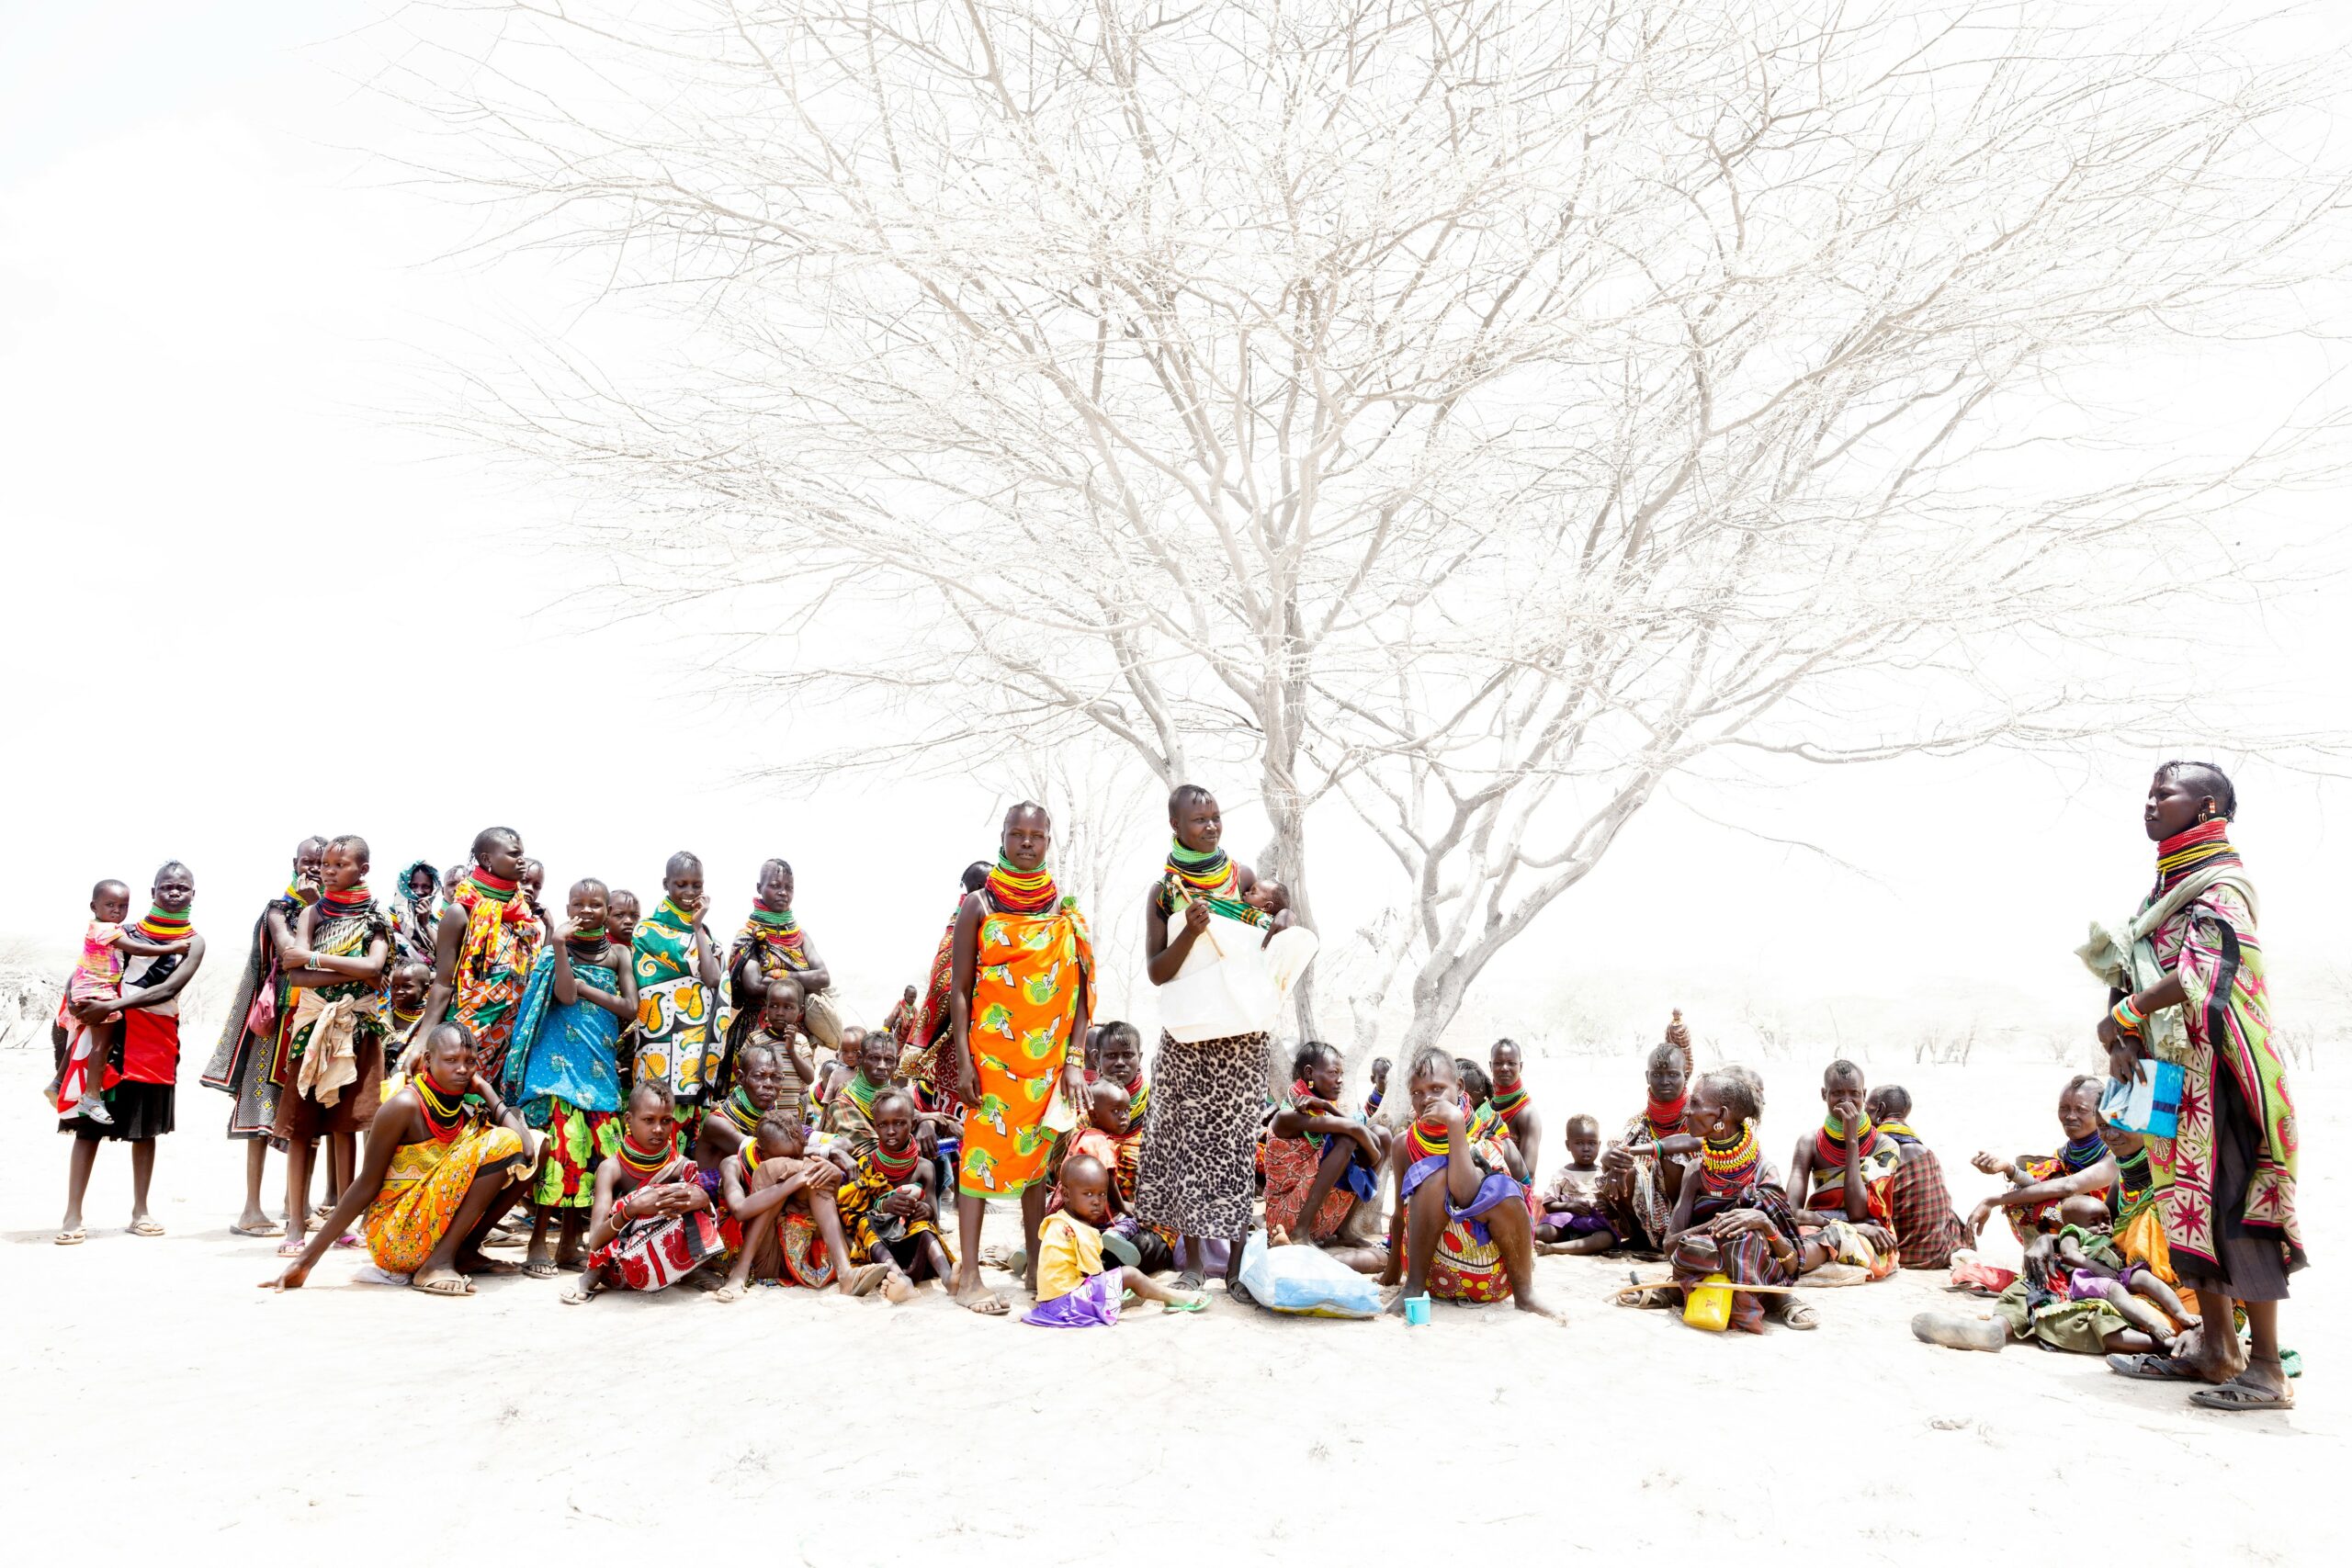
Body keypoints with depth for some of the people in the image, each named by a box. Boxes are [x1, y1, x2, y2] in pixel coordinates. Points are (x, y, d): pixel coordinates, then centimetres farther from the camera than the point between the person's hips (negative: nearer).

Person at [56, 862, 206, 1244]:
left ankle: (140, 1211, 15)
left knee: (146, 1126, 7)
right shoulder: (129, 931, 6)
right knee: (90, 1123, -3)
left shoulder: (193, 943, 3)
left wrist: (112, 1005, -20)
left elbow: (169, 989, -10)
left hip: (157, 1039, 0)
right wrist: (81, 1001, -12)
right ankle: (73, 1214, -2)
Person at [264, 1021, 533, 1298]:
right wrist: (307, 1260, -13)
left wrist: (484, 1088, -5)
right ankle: (439, 1263, -19)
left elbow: (524, 1148, -7)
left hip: (440, 1230, 7)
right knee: (498, 1145, -21)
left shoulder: (467, 1111, 5)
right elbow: (366, 1184, -12)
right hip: (397, 1239, -7)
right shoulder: (405, 1106, -15)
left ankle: (466, 1252, 3)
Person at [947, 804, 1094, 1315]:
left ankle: (1037, 1267, 16)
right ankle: (968, 1277, -2)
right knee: (982, 1151, -5)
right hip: (991, 1049, -3)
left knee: (1039, 1153, 7)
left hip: (1049, 1055, 3)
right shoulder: (979, 905, 2)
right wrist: (962, 1060, -9)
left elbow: (1079, 993, 8)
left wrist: (1074, 1060, -1)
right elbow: (959, 988, -1)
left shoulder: (1066, 912, 9)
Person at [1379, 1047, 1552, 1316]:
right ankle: (1413, 1289, -21)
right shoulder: (1405, 1145, 0)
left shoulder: (1487, 1137, -9)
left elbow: (1468, 1195, -27)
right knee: (1436, 1173, -23)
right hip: (1434, 1272, 2)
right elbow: (1400, 1213, 10)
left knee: (1504, 1192, -30)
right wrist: (1393, 1269, 14)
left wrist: (1455, 1124, -28)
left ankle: (1524, 1294, -13)